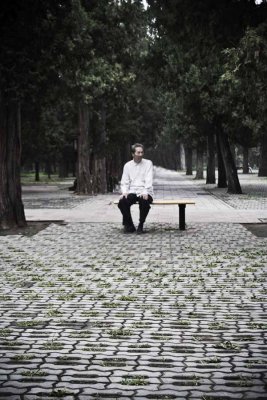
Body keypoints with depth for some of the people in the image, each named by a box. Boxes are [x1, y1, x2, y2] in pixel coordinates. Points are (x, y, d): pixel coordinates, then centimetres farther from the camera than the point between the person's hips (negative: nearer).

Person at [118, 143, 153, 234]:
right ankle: (129, 226, -6)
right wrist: (124, 192, -11)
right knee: (122, 202, -28)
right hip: (132, 192, 2)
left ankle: (140, 226, -13)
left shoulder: (148, 163, 5)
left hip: (144, 193, -2)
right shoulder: (127, 165, 13)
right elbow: (124, 182, 11)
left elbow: (149, 180, -6)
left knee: (144, 202, -36)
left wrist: (145, 192, -23)